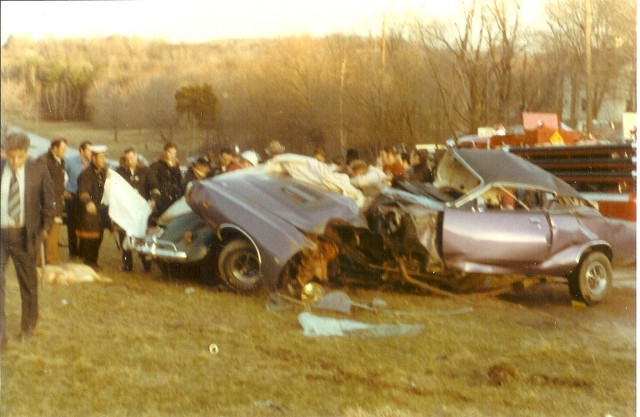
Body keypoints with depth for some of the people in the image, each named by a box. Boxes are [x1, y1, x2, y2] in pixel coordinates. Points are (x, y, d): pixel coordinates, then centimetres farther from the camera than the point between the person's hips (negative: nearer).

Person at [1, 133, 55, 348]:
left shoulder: (39, 171, -5)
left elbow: (48, 203, 5)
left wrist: (45, 228, 2)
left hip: (25, 235, 0)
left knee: (28, 282, 12)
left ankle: (28, 326, 31)